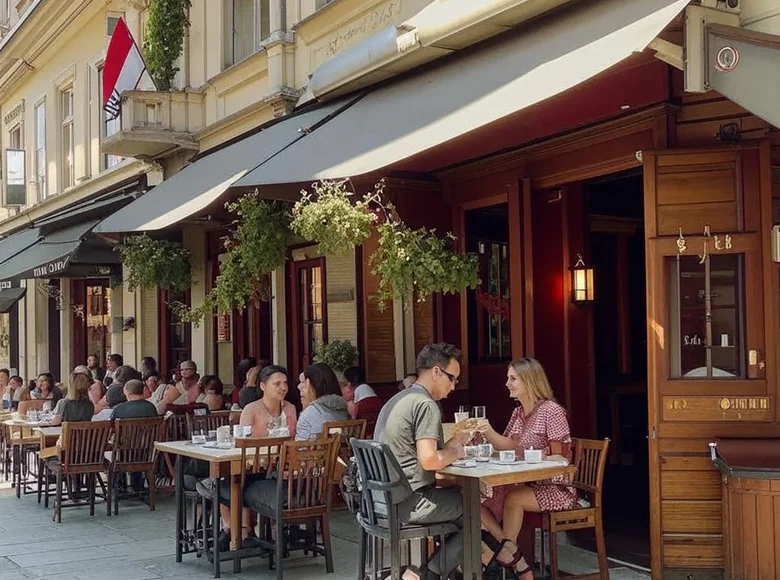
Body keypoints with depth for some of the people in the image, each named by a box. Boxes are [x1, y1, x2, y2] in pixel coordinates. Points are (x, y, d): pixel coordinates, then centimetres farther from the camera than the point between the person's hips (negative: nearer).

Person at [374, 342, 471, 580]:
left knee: (457, 496, 22)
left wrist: (452, 443, 11)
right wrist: (454, 453, -5)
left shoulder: (397, 400, 16)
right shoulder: (426, 404, -14)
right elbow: (428, 460, -23)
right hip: (410, 503, -9)